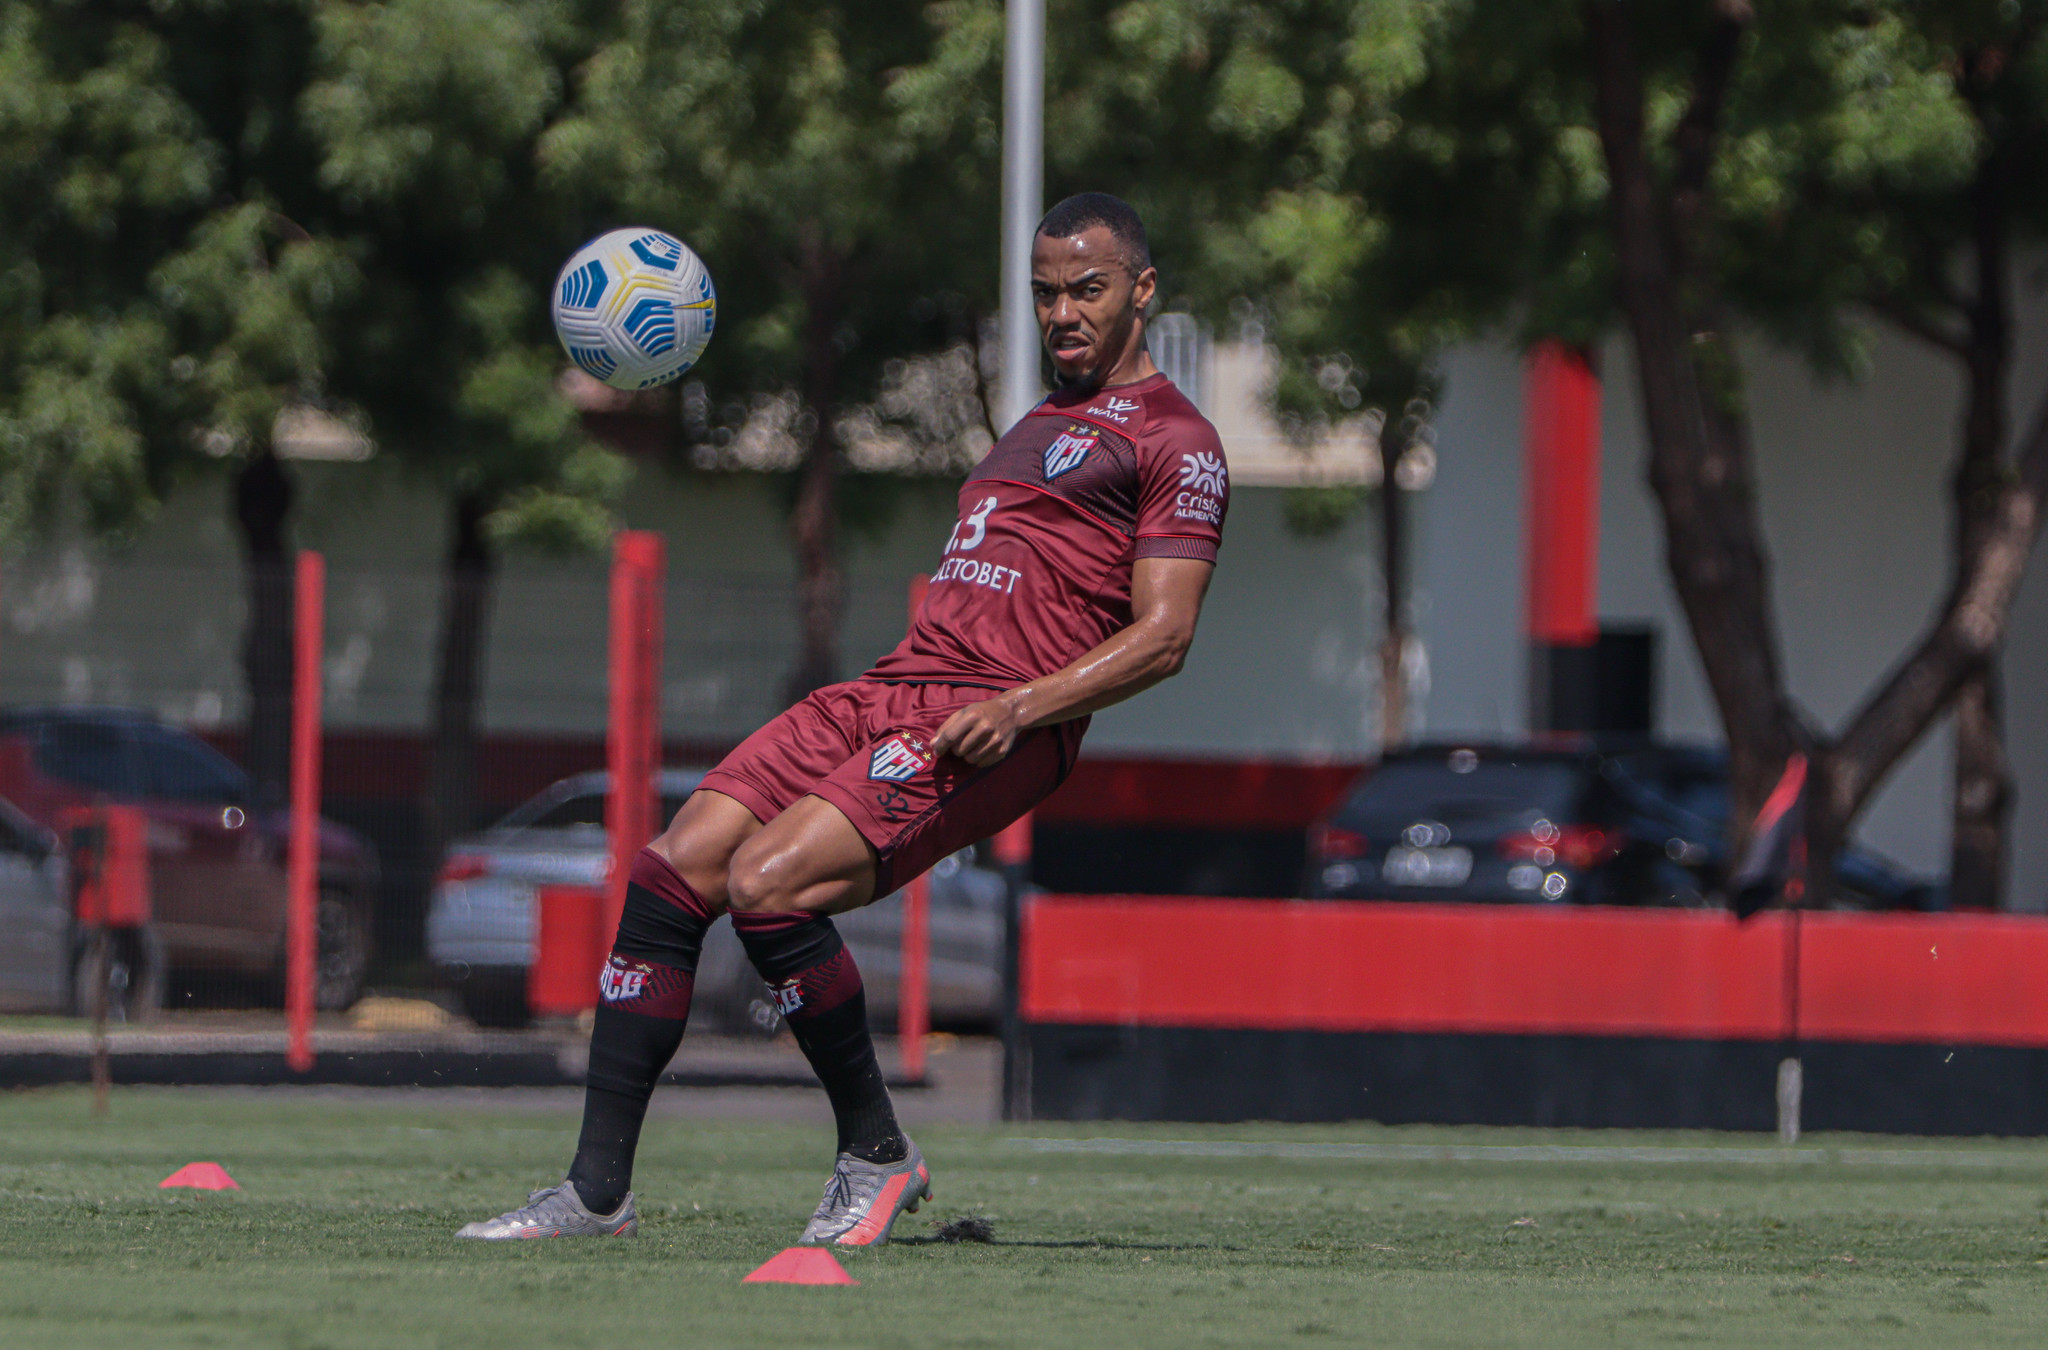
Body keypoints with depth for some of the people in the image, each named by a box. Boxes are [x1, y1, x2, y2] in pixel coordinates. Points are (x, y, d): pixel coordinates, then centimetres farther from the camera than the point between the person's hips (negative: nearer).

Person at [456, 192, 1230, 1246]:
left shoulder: (1174, 441, 0)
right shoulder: (1043, 421, 28)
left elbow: (1163, 635, -9)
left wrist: (1022, 707, -20)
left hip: (986, 728, -8)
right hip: (888, 691, 8)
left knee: (765, 880, -26)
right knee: (669, 872, -8)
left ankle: (877, 1153, -9)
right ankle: (598, 1189, -6)